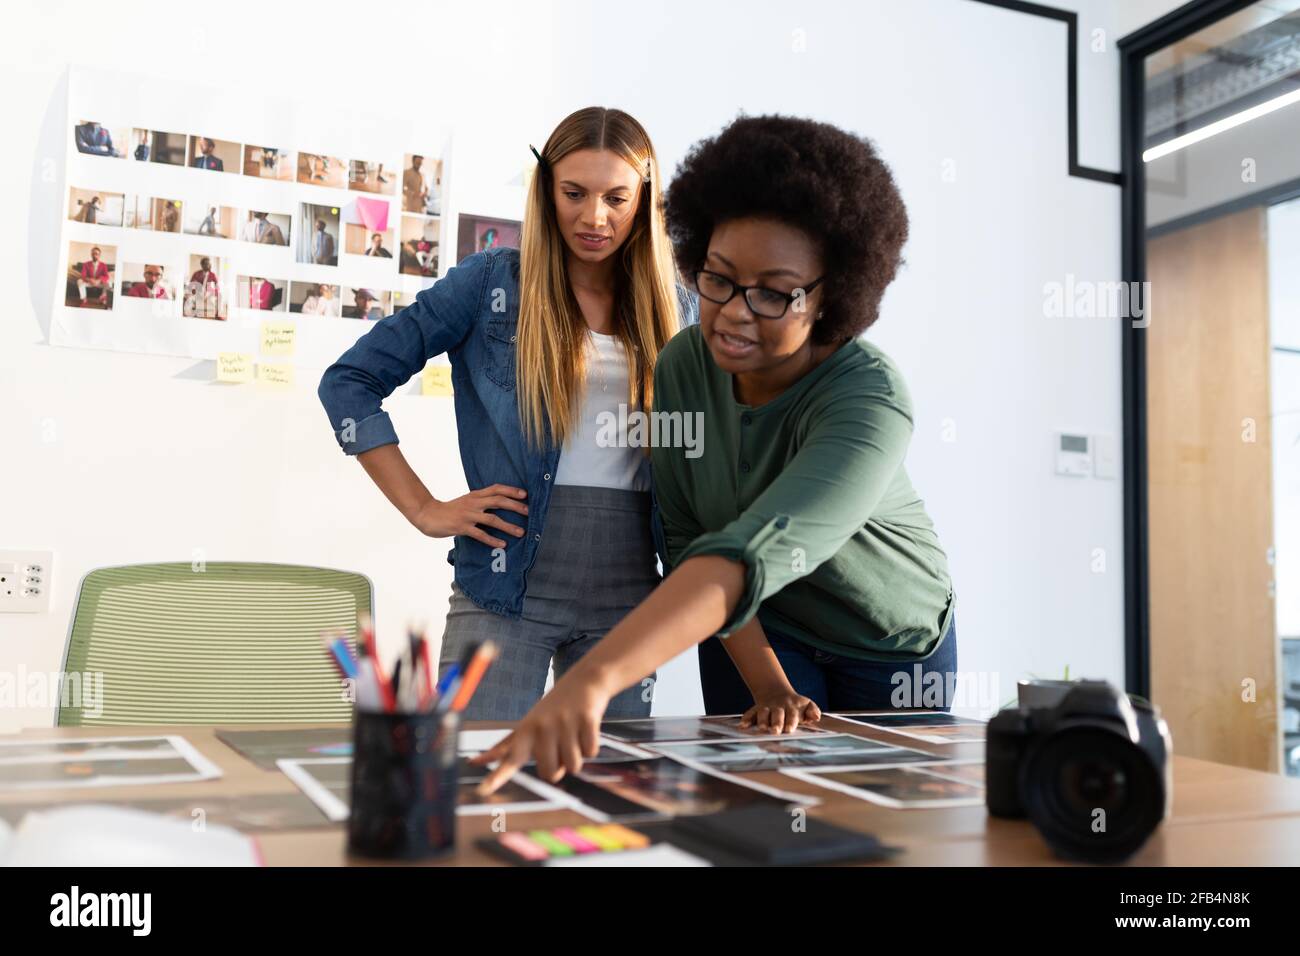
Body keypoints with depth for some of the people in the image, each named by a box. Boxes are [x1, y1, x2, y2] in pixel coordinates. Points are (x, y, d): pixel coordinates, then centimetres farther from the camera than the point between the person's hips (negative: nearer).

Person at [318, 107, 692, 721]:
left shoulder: (672, 308, 8)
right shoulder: (493, 281, -1)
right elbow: (348, 382, 0)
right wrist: (424, 511, -6)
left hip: (628, 594, 3)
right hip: (508, 583, -3)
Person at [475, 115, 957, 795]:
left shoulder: (871, 400, -34)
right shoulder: (682, 367, -19)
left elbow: (751, 554, -49)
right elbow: (687, 543, -13)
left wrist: (591, 680, -61)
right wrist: (768, 686, -22)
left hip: (892, 643, -2)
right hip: (757, 635, 2)